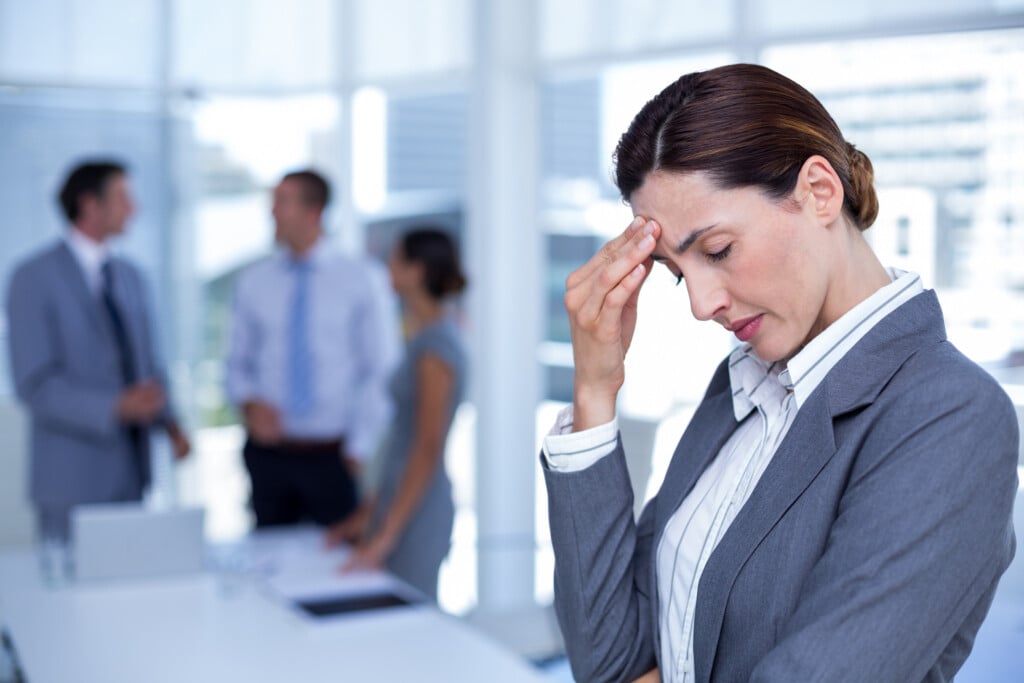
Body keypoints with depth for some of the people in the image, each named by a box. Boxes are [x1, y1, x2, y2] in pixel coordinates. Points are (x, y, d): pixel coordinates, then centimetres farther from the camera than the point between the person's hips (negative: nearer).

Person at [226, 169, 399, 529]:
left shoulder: (362, 280, -2)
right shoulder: (254, 282, 5)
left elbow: (381, 371, -1)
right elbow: (238, 361, 13)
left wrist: (361, 450, -6)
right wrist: (249, 402, -8)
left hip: (334, 458, -2)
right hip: (269, 453, 2)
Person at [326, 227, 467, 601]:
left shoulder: (435, 345, -15)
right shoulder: (428, 337, 12)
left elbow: (428, 450, -19)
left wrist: (385, 536, -19)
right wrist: (369, 513, 18)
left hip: (417, 513, -9)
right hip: (401, 500, 9)